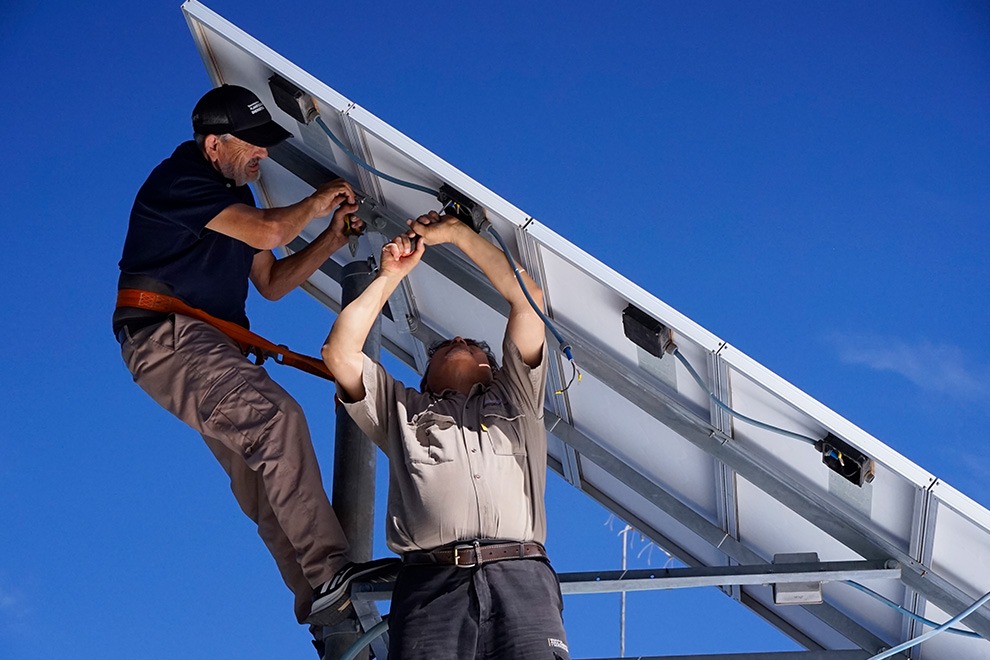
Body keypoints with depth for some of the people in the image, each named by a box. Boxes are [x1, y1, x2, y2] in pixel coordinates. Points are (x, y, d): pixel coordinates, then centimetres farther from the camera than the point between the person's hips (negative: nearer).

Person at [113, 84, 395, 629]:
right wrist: (316, 203, 0)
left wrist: (333, 237, 12)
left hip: (208, 348, 10)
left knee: (268, 481, 1)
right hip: (165, 334, -10)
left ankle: (326, 607, -3)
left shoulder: (232, 199, 23)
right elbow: (269, 232, -19)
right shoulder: (180, 179, -8)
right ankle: (328, 573, -33)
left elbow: (271, 282, 23)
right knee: (277, 417, -28)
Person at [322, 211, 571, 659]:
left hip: (519, 576, 0)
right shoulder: (401, 408, 34)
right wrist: (390, 276, 29)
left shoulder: (515, 398, 33)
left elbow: (528, 299, 25)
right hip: (430, 579, 0)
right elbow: (339, 352, 20)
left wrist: (458, 233, 29)